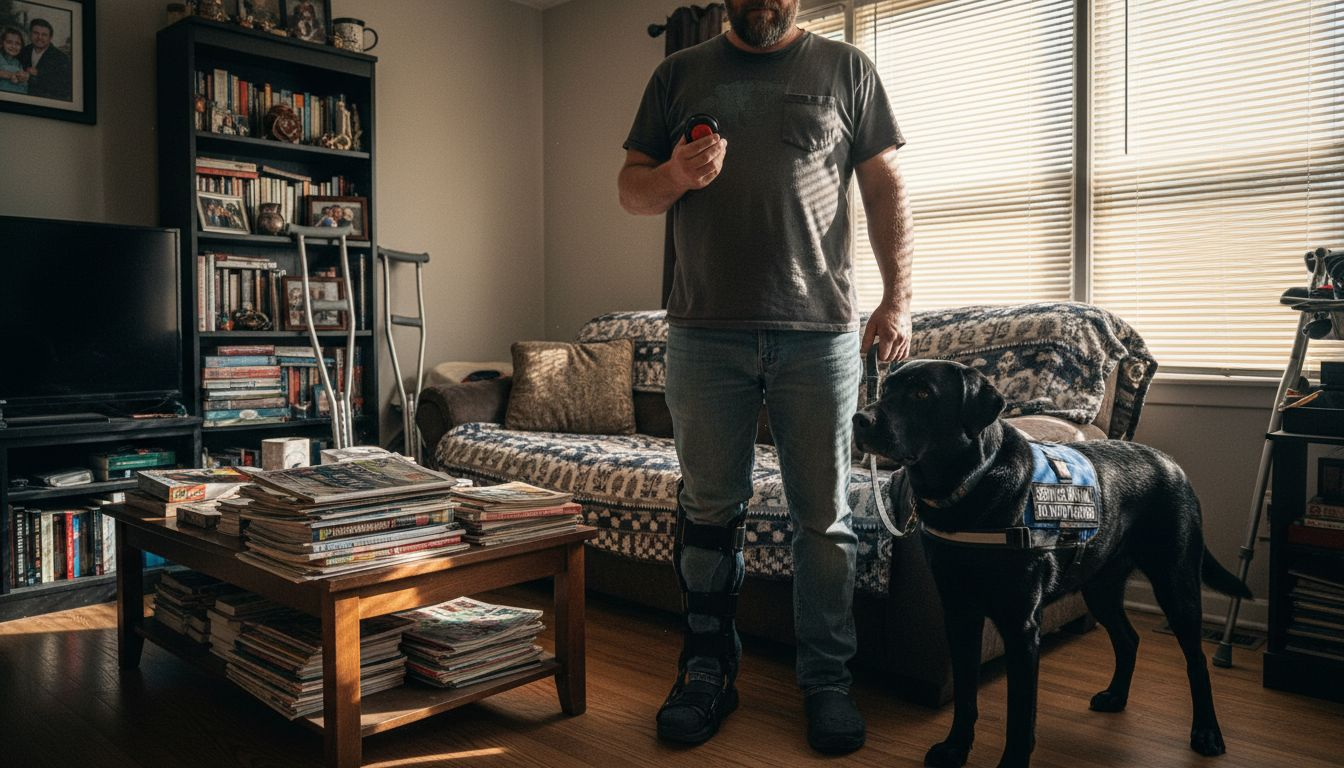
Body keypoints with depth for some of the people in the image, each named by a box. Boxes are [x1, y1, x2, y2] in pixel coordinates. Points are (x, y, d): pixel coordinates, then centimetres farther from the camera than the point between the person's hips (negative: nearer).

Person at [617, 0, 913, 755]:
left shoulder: (846, 69, 11)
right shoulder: (679, 74, 14)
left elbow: (886, 187, 8)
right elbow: (630, 187, 13)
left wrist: (899, 298, -2)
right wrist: (674, 176, -10)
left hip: (820, 332, -1)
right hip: (705, 333, 1)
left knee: (825, 517, 5)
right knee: (709, 511, 9)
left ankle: (828, 679, 20)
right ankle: (709, 671, 24)